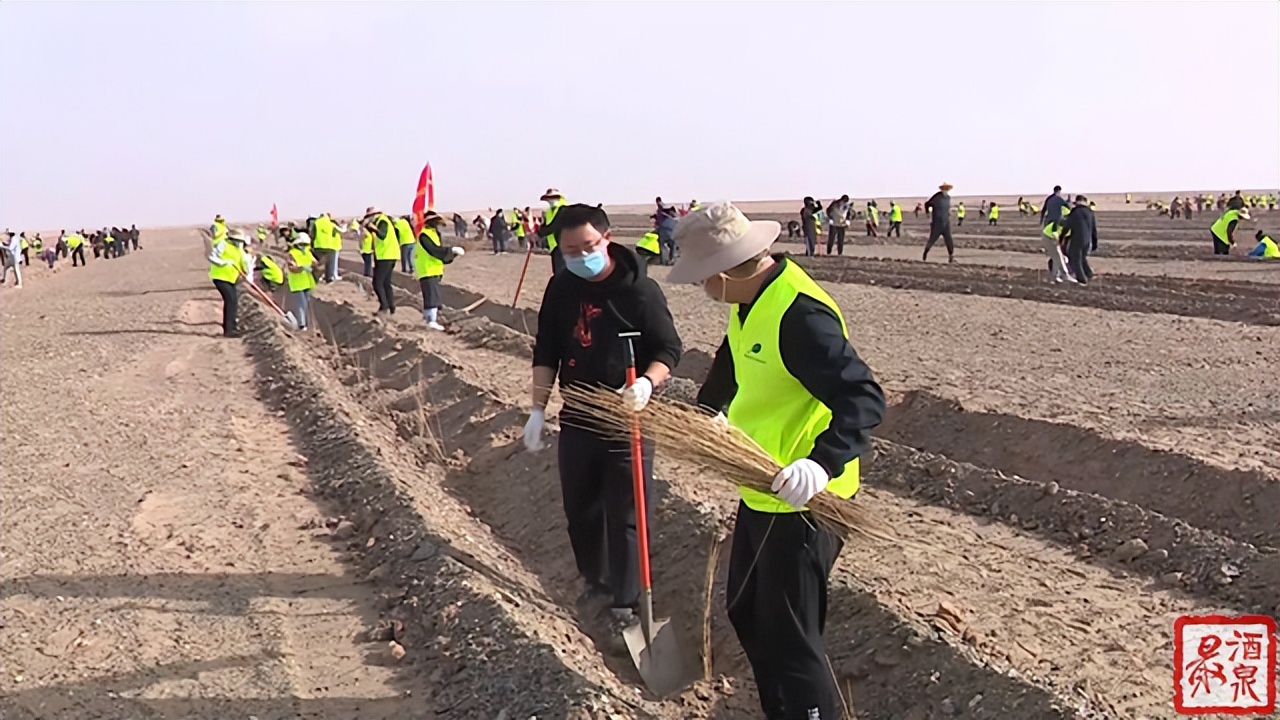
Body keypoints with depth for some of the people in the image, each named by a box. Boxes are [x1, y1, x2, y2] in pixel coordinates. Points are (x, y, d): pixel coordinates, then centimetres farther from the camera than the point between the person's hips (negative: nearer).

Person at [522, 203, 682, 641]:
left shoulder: (640, 289, -14)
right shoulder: (560, 289, 0)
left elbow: (669, 350, -12)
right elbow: (546, 352, 7)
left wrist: (647, 383, -32)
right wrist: (538, 409, 3)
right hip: (577, 421, 5)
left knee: (624, 517, 3)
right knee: (579, 509, 17)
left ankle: (624, 603, 18)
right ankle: (596, 581, 39)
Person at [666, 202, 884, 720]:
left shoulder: (800, 315, -28)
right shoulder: (751, 301, 3)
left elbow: (863, 399, -32)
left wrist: (823, 465, -45)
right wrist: (705, 414, 35)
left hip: (801, 502, -10)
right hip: (760, 494, 10)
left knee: (788, 638, 1)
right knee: (746, 613, 22)